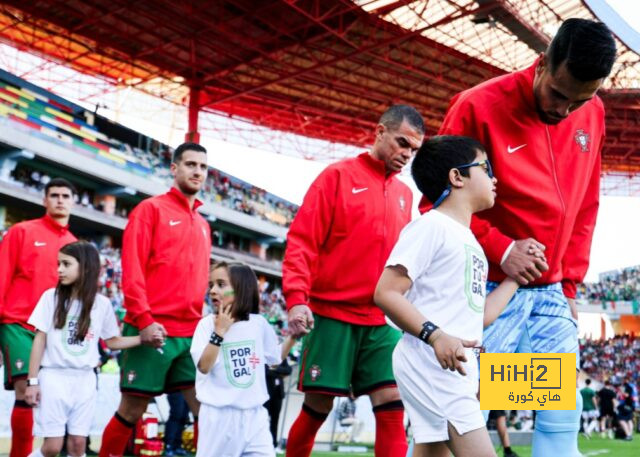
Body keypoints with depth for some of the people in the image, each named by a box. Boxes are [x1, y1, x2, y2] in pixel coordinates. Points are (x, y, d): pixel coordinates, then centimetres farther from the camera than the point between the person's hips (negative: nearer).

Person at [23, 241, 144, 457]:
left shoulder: (102, 304, 2)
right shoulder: (52, 296, -3)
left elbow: (112, 341, 13)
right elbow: (40, 340, -2)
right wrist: (32, 380, -4)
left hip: (85, 380, 2)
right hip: (54, 376, -2)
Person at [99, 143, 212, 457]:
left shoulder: (202, 225, 18)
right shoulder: (151, 209, -1)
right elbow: (131, 268, -9)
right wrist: (144, 319, -17)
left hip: (191, 334, 6)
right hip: (151, 330, -6)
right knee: (131, 410, 1)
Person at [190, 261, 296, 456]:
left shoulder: (259, 323, 3)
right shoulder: (207, 324, -7)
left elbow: (275, 357, 18)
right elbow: (204, 367, -16)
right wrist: (219, 332, -22)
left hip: (254, 413, 3)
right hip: (219, 415, -3)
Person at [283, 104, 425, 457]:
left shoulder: (404, 194, 13)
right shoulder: (339, 175, -2)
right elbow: (302, 239, -8)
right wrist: (296, 298, -19)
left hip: (382, 321, 4)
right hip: (332, 313, -4)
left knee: (391, 404, -4)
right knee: (319, 404, 1)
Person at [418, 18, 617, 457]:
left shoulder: (593, 114, 5)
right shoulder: (480, 107, -13)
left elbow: (584, 207, 14)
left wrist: (570, 283, 9)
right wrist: (499, 249, -17)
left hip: (551, 292, 5)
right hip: (491, 288, -5)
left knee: (564, 411, 5)